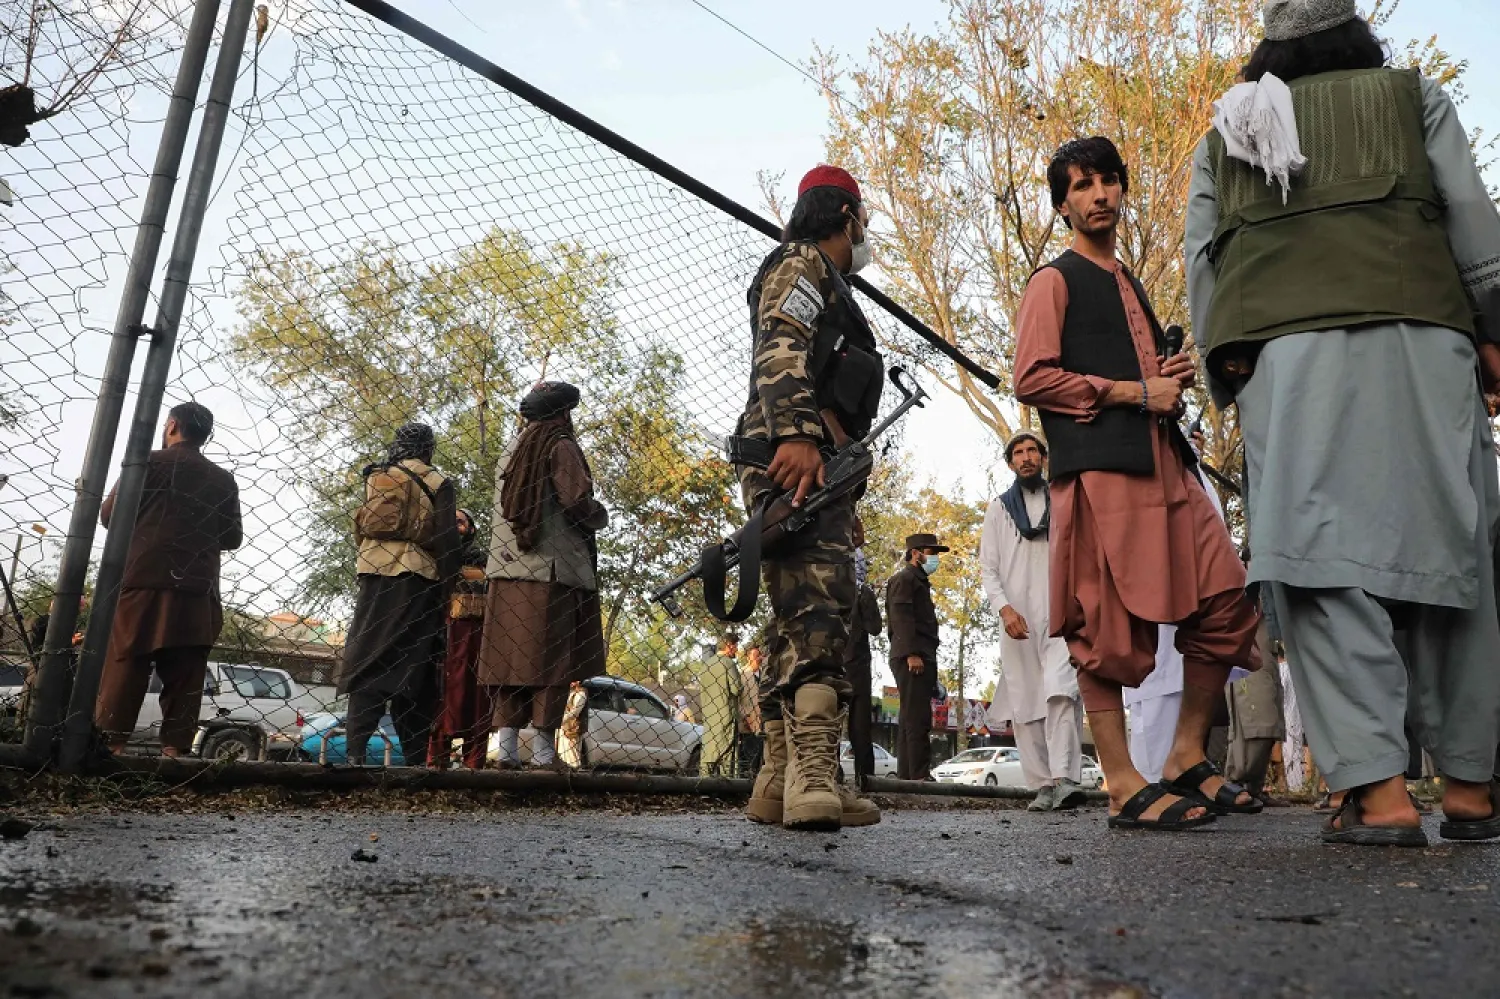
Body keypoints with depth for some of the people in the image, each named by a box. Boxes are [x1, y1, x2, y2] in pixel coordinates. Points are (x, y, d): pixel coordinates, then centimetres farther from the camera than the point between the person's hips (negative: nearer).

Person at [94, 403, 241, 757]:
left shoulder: (148, 463, 3)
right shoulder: (224, 481, 11)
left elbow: (109, 516, 6)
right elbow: (233, 538, 13)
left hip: (144, 583, -2)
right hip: (198, 594, 3)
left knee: (123, 670, -1)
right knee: (184, 679, 2)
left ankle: (110, 748, -6)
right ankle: (175, 751, -2)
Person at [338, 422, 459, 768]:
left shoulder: (375, 476, 15)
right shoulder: (437, 482, 3)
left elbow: (362, 528, 19)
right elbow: (446, 542, -2)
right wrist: (447, 596, 0)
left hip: (373, 573, 3)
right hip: (417, 578, -3)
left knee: (368, 659, 2)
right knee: (414, 667, 1)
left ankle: (355, 750, -10)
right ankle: (416, 757, 1)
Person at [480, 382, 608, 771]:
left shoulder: (511, 448, 18)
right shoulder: (560, 446, -3)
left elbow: (504, 506, 18)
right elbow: (577, 501, -13)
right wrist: (601, 516, 5)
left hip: (507, 568, 6)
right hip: (552, 568, -6)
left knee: (510, 658, 5)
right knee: (551, 661, -4)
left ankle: (507, 746, 3)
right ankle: (543, 749, -5)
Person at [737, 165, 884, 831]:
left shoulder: (825, 287, 36)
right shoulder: (803, 264, 5)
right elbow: (779, 348, -14)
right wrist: (796, 434, -30)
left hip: (816, 467, 10)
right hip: (798, 458, -10)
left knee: (802, 622, 7)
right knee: (820, 609, -22)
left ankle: (780, 782, 9)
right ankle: (814, 776, -30)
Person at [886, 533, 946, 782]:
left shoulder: (919, 582, 27)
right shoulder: (904, 578, -2)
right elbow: (901, 616, -15)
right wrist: (911, 653, -23)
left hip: (921, 657, 10)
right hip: (912, 657, -10)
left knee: (910, 720, 8)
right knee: (917, 719, -14)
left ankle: (906, 775, 10)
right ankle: (920, 776, -17)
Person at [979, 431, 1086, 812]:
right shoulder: (999, 508, 14)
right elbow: (988, 568, 8)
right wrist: (1004, 608, -9)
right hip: (1017, 618, 2)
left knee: (1060, 692, -19)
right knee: (1024, 703, 0)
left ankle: (1065, 780, -25)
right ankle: (1042, 786, 5)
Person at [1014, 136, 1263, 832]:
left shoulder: (1129, 286, 29)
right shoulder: (1056, 280, 5)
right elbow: (1031, 378, -8)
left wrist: (1171, 382, 13)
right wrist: (1136, 391, -8)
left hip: (1163, 461, 8)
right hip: (1099, 465, -8)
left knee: (1227, 604, 2)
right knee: (1109, 625, -9)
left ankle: (1187, 760, 13)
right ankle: (1125, 787, -2)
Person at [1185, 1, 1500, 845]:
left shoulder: (1223, 138, 22)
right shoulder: (1412, 96, 20)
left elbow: (1203, 271, 12)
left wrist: (1228, 374, 13)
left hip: (1279, 352, 0)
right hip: (1415, 338, 1)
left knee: (1319, 561, -9)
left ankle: (1378, 790, -15)